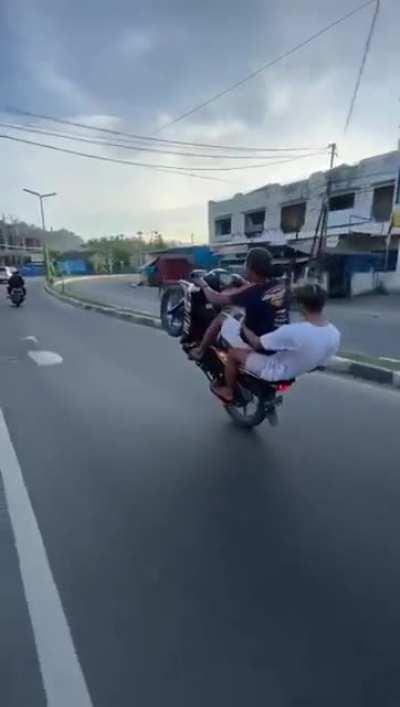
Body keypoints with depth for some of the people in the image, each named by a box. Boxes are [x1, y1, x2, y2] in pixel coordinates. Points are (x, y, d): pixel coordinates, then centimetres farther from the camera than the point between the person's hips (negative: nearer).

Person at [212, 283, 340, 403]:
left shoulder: (292, 331, -35)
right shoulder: (335, 334, -14)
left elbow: (257, 343, -23)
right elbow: (322, 359, 3)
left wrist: (243, 327, -4)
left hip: (275, 371, -8)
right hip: (298, 371, 8)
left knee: (233, 353, 6)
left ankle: (228, 392, 26)